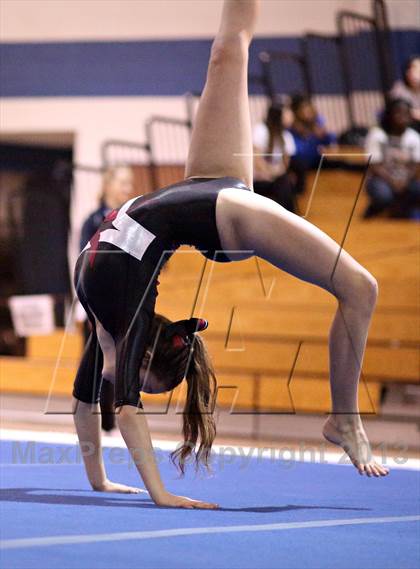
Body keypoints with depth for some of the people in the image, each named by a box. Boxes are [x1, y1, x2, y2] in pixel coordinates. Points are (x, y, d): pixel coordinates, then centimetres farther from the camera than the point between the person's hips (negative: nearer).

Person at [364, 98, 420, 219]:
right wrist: (392, 182, -28)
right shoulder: (377, 134, -8)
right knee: (383, 195, -38)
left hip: (406, 181, 4)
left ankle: (403, 208, 2)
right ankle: (374, 208, -2)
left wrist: (405, 181, -24)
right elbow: (375, 167, -14)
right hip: (381, 179, -4)